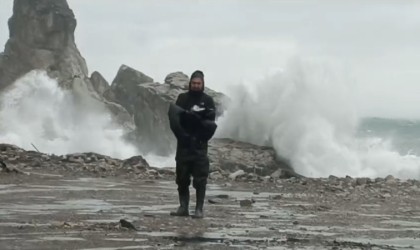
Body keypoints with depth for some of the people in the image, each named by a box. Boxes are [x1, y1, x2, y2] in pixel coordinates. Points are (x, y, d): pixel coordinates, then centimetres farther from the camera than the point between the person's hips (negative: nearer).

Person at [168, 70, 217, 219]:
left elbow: (211, 118, -4)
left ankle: (199, 209, -4)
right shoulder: (182, 98, 11)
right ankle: (183, 207, 11)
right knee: (182, 177, 4)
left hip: (199, 144, -2)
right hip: (183, 143, 2)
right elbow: (174, 116, 1)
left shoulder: (208, 100, 8)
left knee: (200, 177, -6)